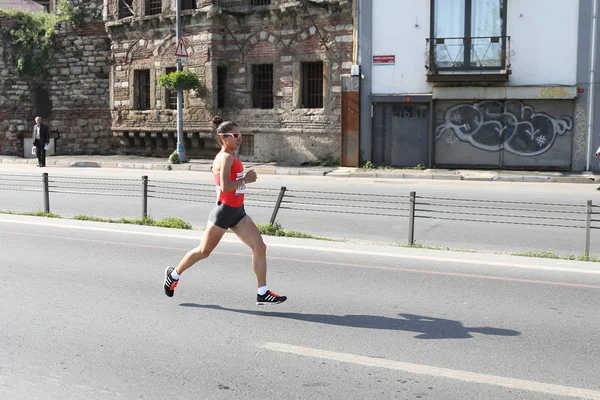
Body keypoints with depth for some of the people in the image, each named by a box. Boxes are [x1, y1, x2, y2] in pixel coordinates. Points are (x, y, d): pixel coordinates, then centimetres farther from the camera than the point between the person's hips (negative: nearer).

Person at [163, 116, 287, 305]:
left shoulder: (232, 157, 11)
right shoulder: (226, 158, -18)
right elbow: (224, 187, -28)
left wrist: (246, 177, 9)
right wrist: (246, 180, -20)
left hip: (238, 212, 9)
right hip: (224, 211, -8)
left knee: (260, 247, -3)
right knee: (204, 251, 8)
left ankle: (263, 293, 2)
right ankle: (174, 274, 32)